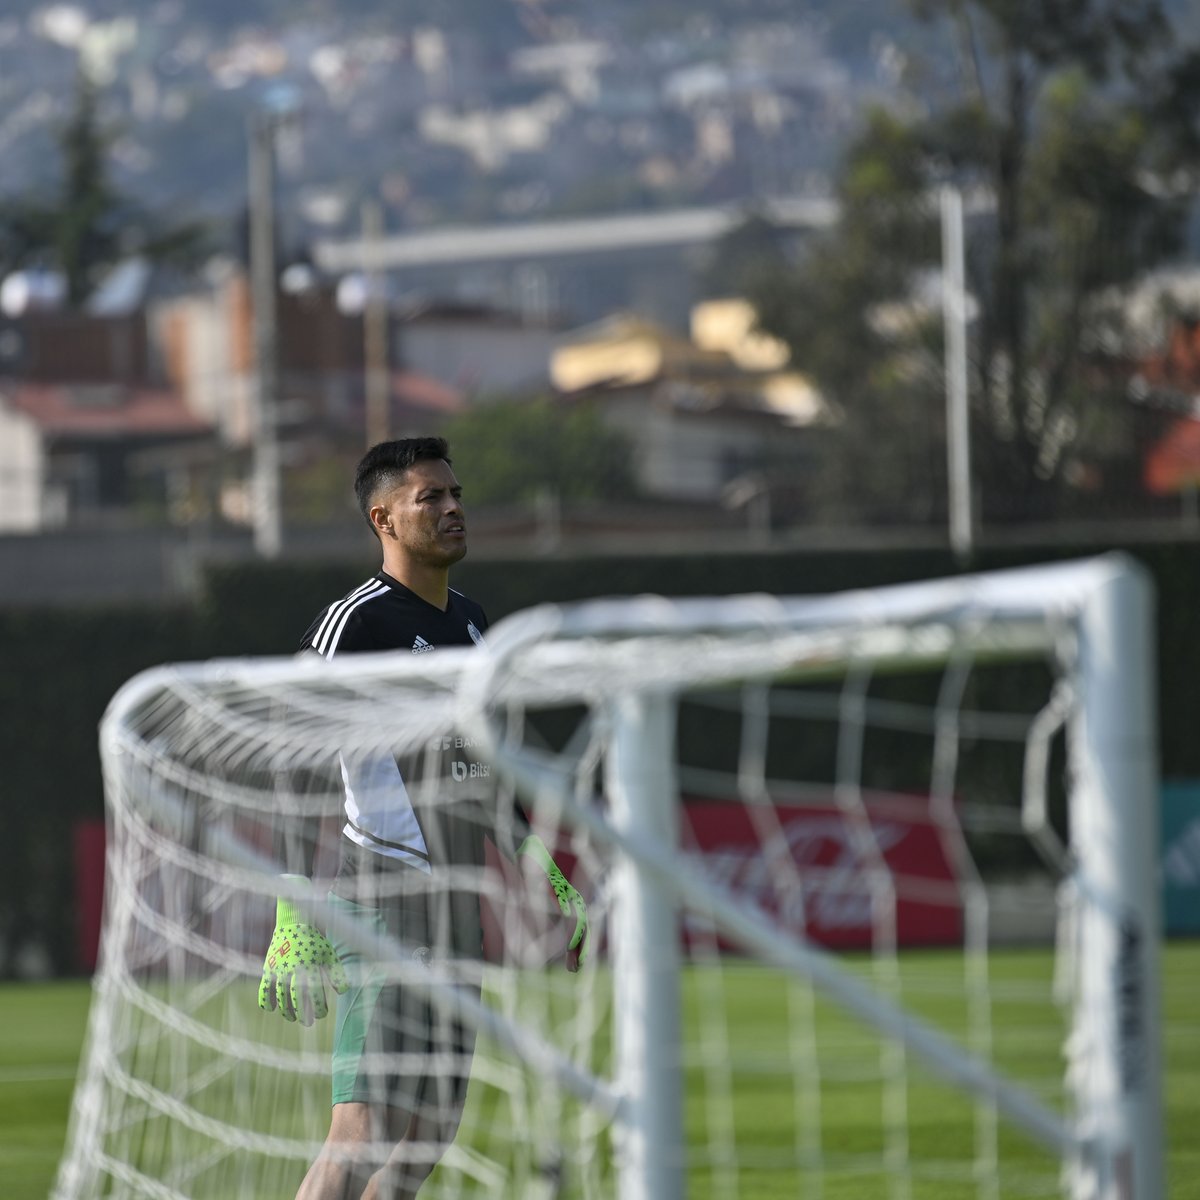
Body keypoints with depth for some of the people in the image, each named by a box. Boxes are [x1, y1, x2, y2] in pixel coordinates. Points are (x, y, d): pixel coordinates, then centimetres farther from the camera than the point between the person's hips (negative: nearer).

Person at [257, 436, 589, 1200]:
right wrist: (295, 924, -22)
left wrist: (552, 882, 28)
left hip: (457, 904, 9)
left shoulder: (471, 622, 15)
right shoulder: (355, 624, -11)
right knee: (365, 1129, -17)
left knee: (432, 1130, 8)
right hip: (382, 899, -9)